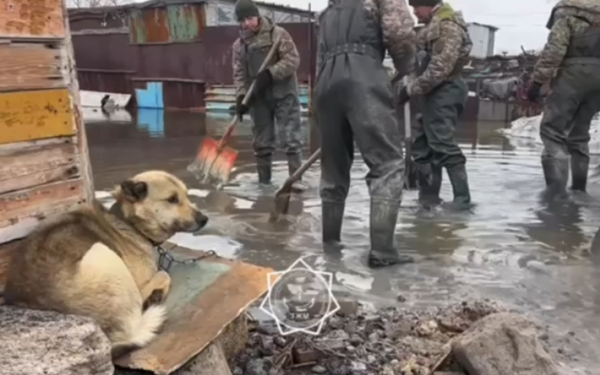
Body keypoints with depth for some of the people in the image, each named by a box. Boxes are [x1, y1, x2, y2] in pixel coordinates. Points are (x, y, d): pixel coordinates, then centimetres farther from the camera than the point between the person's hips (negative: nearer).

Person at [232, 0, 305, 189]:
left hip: (283, 93, -4)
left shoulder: (278, 33, -5)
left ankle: (296, 178, -2)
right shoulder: (239, 44, 7)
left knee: (290, 137, -6)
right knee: (261, 142, 8)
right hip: (258, 97, 4)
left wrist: (270, 73, -22)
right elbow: (239, 74, 6)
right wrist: (241, 97, -8)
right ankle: (263, 181, 17)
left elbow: (293, 60, -12)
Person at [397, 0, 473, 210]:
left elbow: (440, 68, -22)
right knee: (423, 144, 12)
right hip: (435, 92, 10)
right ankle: (428, 195, 19)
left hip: (443, 92, -10)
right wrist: (412, 86, 11)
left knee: (443, 144, -12)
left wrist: (411, 89, -18)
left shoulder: (449, 25, -13)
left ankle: (462, 197, -6)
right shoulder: (433, 24, 19)